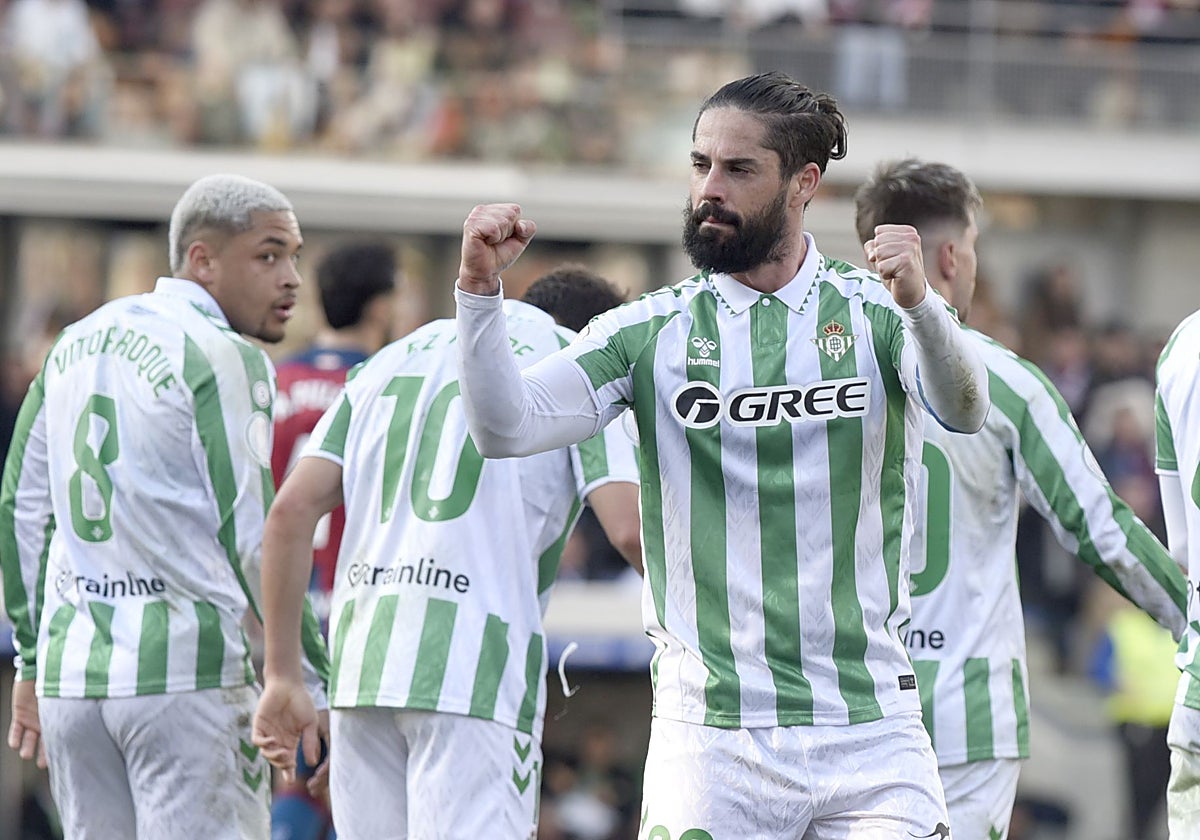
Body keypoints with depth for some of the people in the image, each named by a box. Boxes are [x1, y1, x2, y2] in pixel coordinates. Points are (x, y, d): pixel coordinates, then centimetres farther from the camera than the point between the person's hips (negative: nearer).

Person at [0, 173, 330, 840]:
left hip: (71, 669, 7)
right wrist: (319, 686, -7)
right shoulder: (225, 360, -8)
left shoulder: (75, 347, 15)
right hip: (187, 672, -7)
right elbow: (252, 543, -12)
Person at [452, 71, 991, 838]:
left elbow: (964, 412, -16)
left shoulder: (875, 314, 3)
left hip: (869, 731, 0)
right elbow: (505, 428, -5)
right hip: (708, 738, 0)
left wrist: (919, 303, -36)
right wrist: (480, 288, -21)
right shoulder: (652, 332, 5)